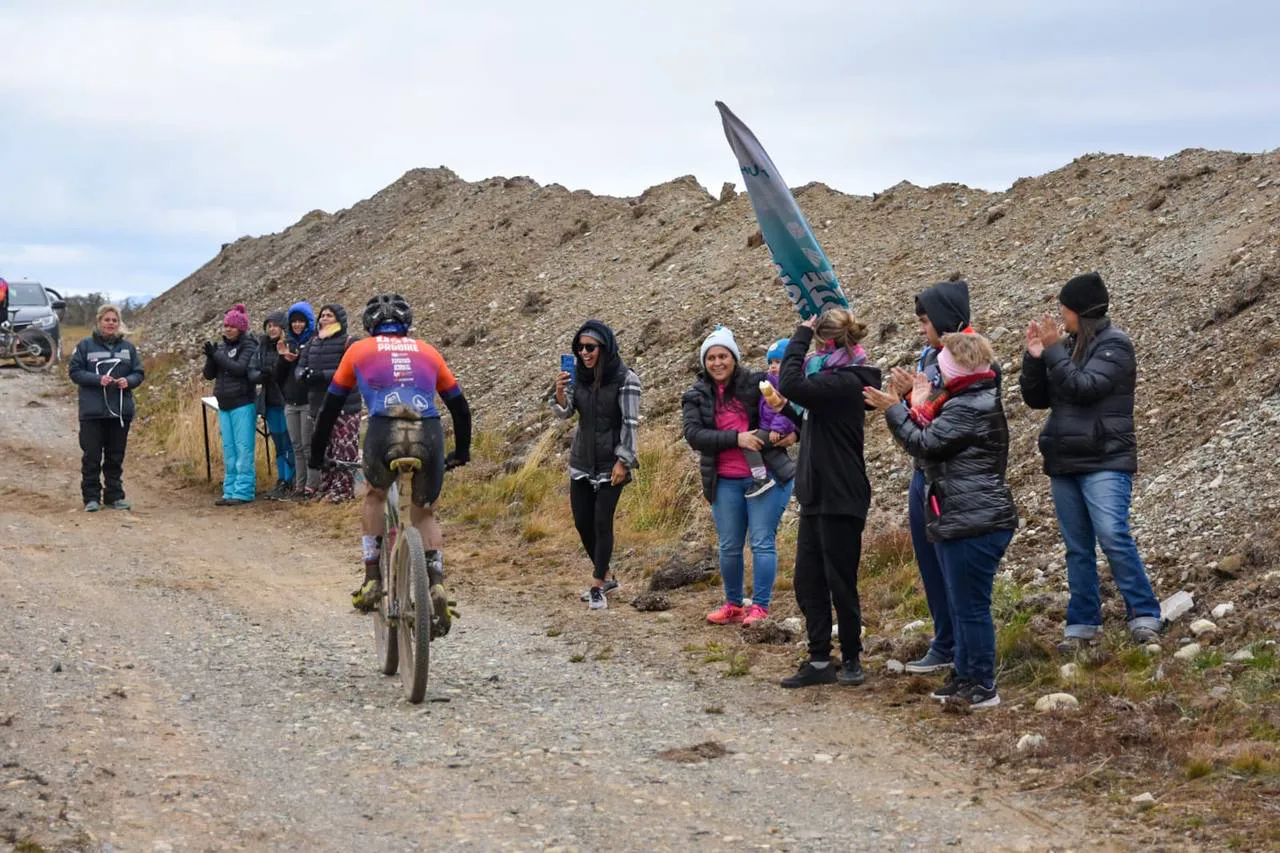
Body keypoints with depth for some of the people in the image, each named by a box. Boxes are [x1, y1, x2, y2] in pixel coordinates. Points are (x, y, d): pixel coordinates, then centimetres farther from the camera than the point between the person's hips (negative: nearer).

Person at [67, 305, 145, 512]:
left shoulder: (128, 347, 9)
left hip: (121, 411, 3)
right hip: (92, 411, -3)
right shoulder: (86, 345, 0)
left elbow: (139, 373, 11)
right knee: (92, 456, -1)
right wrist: (98, 379, -16)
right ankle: (91, 497, 5)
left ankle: (114, 496, 16)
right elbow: (74, 371, -2)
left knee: (116, 456, 8)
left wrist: (128, 381, -11)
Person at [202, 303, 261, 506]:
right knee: (228, 450, 7)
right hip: (224, 405, 6)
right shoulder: (221, 346, 13)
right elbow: (209, 374, 9)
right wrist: (210, 357, -9)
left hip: (243, 404, -6)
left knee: (243, 449, -7)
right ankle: (230, 491, 10)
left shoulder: (249, 346, -3)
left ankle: (243, 491, -7)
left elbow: (240, 368, -18)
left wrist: (217, 355, -17)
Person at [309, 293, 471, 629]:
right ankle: (436, 586, 4)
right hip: (429, 437, 1)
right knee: (424, 514, 23)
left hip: (384, 432, -1)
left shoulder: (359, 350, 25)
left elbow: (331, 406, 28)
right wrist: (462, 452, 47)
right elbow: (459, 404, 34)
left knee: (374, 495, 30)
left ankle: (373, 580, 21)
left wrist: (316, 456, 38)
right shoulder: (426, 351, 29)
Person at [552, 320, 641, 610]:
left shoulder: (625, 379, -12)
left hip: (610, 464, -6)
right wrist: (560, 394, -22)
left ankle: (597, 587, 3)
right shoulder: (578, 375, 3)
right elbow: (566, 412, 0)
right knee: (582, 522, 8)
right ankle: (605, 577, 25)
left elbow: (630, 422, -13)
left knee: (602, 522, -6)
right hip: (581, 461, 6)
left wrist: (622, 462, -16)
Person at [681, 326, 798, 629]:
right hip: (725, 482, 3)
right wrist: (736, 438, -18)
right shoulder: (696, 397, 5)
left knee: (762, 543, -5)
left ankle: (760, 607, 2)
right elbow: (693, 434, -9)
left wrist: (796, 432, -6)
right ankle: (734, 604, 24)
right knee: (729, 547, 9)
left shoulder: (757, 385, -1)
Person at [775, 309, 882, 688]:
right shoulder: (834, 378, 12)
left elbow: (791, 386, -29)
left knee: (840, 584, 2)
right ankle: (819, 661, 15)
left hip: (840, 500, -10)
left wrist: (802, 335, -20)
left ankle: (851, 659, 15)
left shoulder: (845, 382, -19)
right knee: (808, 582, 9)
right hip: (817, 496, 10)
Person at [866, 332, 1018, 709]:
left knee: (970, 606, -5)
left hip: (973, 523, -11)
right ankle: (965, 675, 26)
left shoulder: (968, 407, -17)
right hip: (965, 520, 11)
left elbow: (924, 444, -17)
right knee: (962, 605, 18)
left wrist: (894, 409, -8)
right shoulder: (975, 400, 17)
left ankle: (982, 686, 1)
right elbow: (936, 441, 16)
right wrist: (921, 408, 9)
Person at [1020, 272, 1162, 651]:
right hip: (1064, 462, 7)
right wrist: (1034, 357, -4)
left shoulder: (1114, 344, -6)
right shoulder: (1068, 345, 11)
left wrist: (1053, 350, -14)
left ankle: (1145, 617, -11)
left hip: (1104, 461, -7)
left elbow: (1085, 387, -19)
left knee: (1114, 537, -17)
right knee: (1077, 548, 7)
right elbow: (1036, 399, 10)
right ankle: (1082, 625, 11)